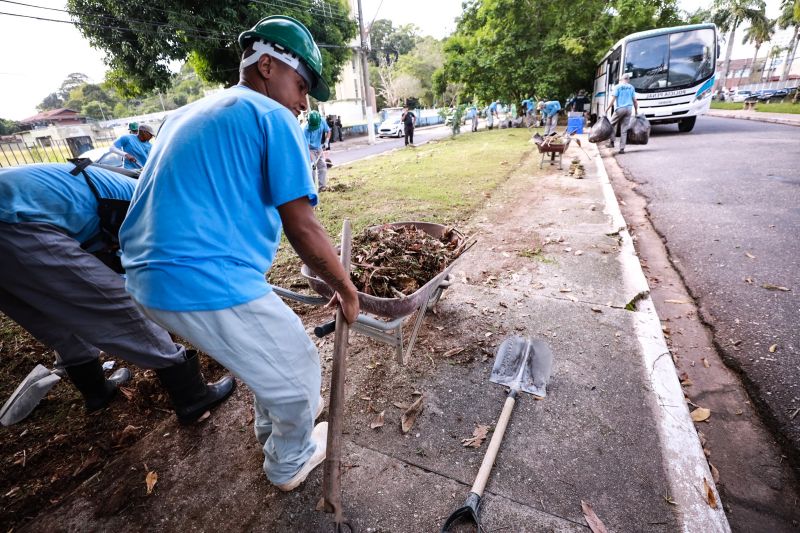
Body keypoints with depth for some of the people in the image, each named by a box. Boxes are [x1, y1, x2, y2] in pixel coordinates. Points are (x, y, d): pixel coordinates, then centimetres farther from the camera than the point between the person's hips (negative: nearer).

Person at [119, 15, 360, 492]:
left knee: (272, 354, 29)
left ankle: (273, 427, 52)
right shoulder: (272, 117, -7)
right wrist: (346, 289, 0)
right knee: (297, 369, 15)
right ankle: (291, 463, 39)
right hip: (211, 285, -9)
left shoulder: (188, 113, 19)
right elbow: (302, 229, -13)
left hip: (151, 276, 9)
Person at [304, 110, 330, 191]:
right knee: (312, 168, -13)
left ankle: (322, 186, 7)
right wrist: (312, 161, -42)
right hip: (310, 149, -5)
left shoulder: (322, 121, -16)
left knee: (323, 166, 1)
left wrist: (326, 141, -16)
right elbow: (306, 147, -34)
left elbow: (328, 131, 2)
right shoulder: (306, 129, -31)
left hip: (319, 148, 5)